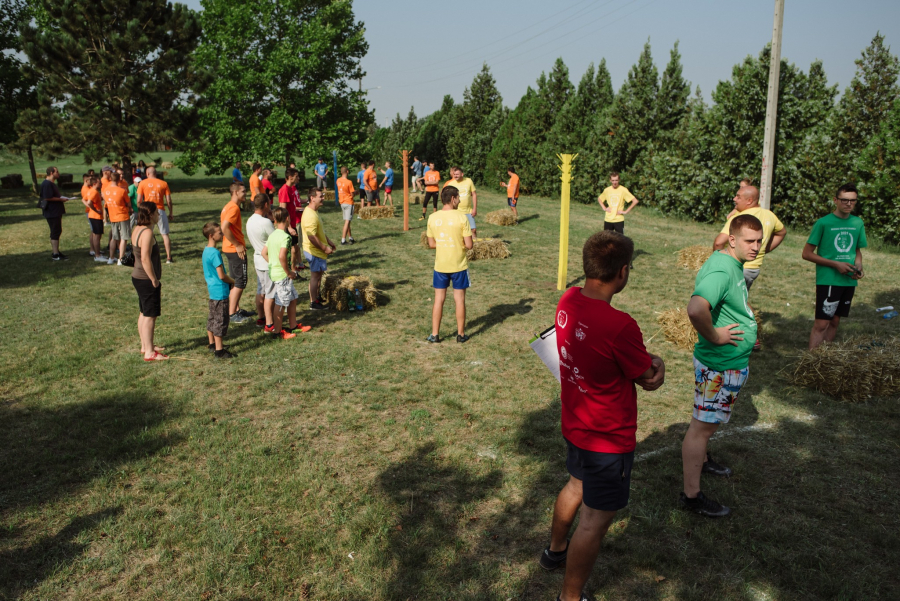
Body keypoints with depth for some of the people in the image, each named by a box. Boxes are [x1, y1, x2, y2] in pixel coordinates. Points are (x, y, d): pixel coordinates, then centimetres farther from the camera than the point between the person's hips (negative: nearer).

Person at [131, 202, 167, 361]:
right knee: (150, 315, -3)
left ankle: (145, 345, 31)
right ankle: (149, 352, 3)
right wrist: (154, 280, -20)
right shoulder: (147, 232, -22)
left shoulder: (137, 229, 8)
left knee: (144, 313, 19)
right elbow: (145, 259, -28)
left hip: (138, 277, 10)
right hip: (146, 280, -10)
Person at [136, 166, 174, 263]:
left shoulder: (143, 183, 2)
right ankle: (169, 258, 4)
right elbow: (168, 201, 1)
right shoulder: (164, 183, 3)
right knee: (165, 234, 6)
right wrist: (171, 213, 10)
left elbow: (139, 200, -2)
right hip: (160, 211, 0)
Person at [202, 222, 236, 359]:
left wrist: (229, 280, 12)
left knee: (213, 317, 19)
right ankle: (219, 350, 3)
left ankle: (212, 344, 31)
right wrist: (232, 281, -4)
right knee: (221, 320, -3)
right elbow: (221, 275, -22)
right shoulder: (215, 253, -21)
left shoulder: (206, 250, 8)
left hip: (212, 290, 10)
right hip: (220, 291, -10)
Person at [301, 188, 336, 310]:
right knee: (315, 276, 0)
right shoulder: (310, 215, -25)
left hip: (318, 251, 10)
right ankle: (314, 303, 9)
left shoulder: (314, 212, 9)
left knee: (318, 275, 20)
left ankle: (316, 297, 33)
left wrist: (328, 242, 19)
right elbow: (312, 237, -28)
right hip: (314, 251, -10)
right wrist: (324, 248, -21)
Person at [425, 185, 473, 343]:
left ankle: (435, 334, 16)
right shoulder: (461, 218, -14)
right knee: (459, 299, 9)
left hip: (440, 265, 3)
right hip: (459, 265, -3)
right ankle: (461, 334, 18)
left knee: (439, 299, 11)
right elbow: (469, 245, -14)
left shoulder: (432, 218, -3)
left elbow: (431, 244, 4)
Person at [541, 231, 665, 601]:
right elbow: (650, 381, -18)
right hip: (609, 439, -8)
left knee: (576, 486, 31)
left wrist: (649, 360, -12)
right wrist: (655, 366, 4)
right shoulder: (620, 326, -33)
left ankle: (556, 550, 54)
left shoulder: (568, 301, -9)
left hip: (575, 425, 8)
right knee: (596, 519, 9)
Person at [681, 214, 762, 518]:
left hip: (735, 362, 10)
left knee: (711, 420, 27)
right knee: (702, 425, 0)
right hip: (719, 365, -10)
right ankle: (692, 495, 12)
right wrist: (714, 336, -29)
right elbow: (695, 309, -45)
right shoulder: (721, 270, -27)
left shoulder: (735, 264, 6)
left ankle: (699, 459, 49)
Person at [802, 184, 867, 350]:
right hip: (828, 280, -6)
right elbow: (807, 253, -9)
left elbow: (857, 250, 20)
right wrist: (836, 264, -15)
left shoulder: (858, 223, 7)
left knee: (834, 322, 13)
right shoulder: (823, 223, -10)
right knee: (821, 324, -7)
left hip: (849, 281, 6)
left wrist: (859, 267, -1)